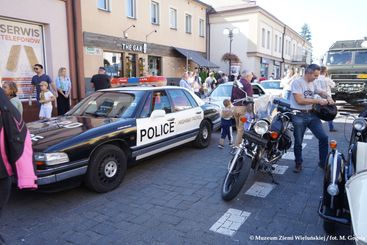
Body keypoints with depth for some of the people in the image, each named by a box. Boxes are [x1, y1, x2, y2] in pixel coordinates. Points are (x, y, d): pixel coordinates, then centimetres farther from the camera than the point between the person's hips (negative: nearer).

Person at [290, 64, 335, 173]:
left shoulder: (312, 84, 12)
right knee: (298, 142, 4)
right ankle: (298, 163, 23)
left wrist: (328, 97, 3)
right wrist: (318, 100, -18)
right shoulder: (297, 82, -10)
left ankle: (323, 162, 16)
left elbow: (321, 92, 26)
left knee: (323, 137, 1)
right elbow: (300, 100, -19)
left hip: (312, 114, 6)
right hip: (299, 116, -6)